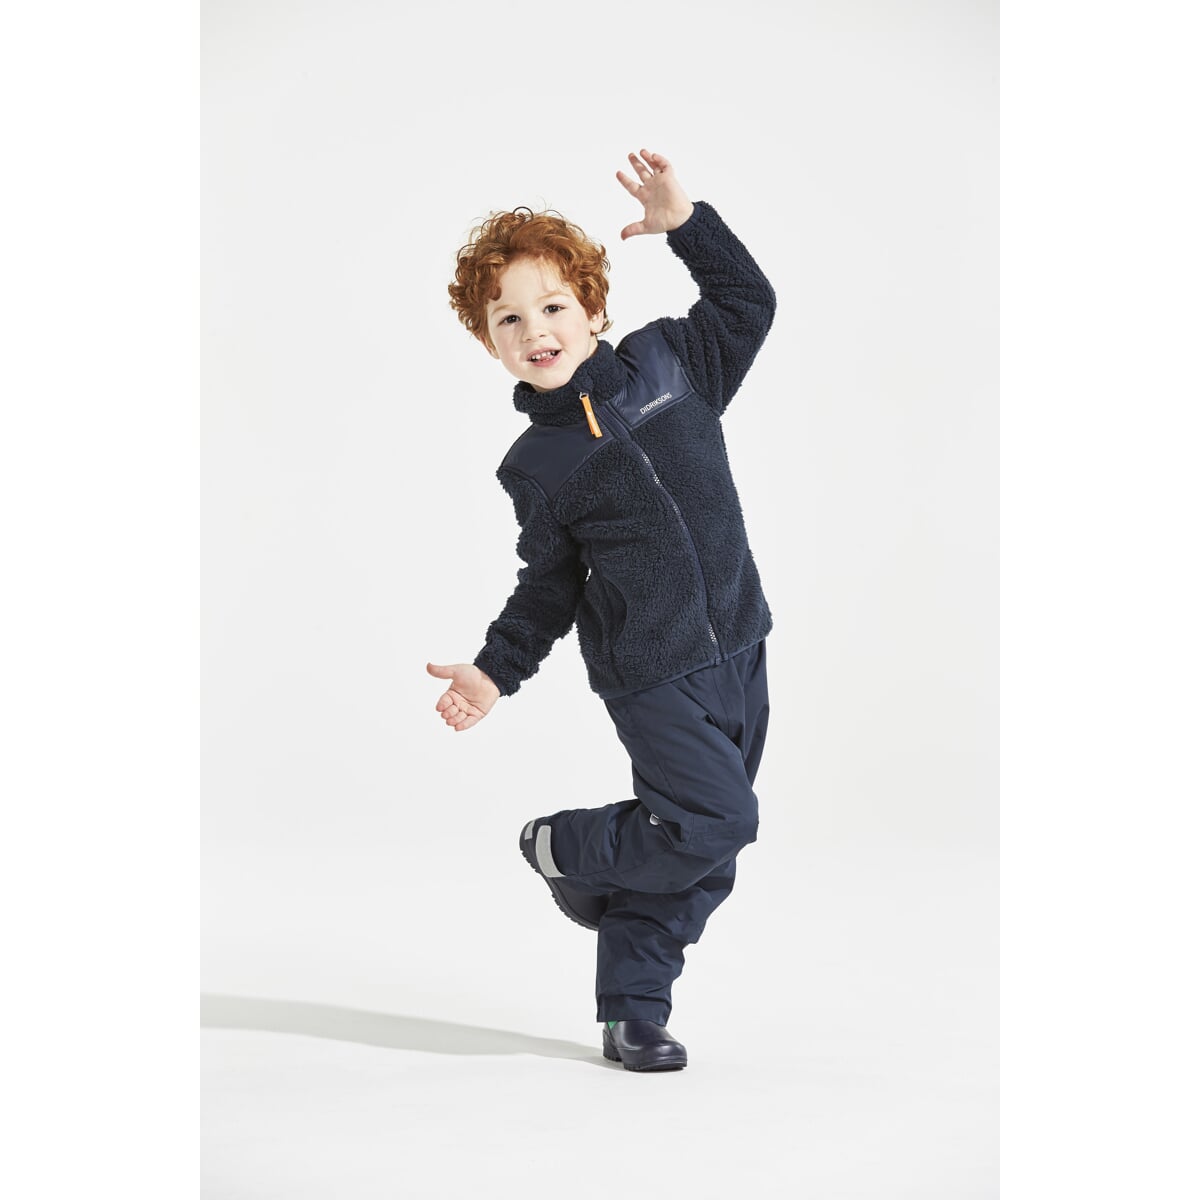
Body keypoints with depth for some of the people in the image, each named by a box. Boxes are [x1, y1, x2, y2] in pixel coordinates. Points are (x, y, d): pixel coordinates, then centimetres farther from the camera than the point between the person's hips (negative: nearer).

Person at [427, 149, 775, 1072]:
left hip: (738, 647, 4)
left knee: (705, 855, 7)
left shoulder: (667, 360, 3)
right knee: (715, 817, -16)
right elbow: (549, 588, 3)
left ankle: (633, 1010, 20)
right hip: (650, 669, -4)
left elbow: (749, 302, 14)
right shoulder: (535, 464, -4)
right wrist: (496, 673, -6)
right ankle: (567, 847, 10)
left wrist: (684, 222, 4)